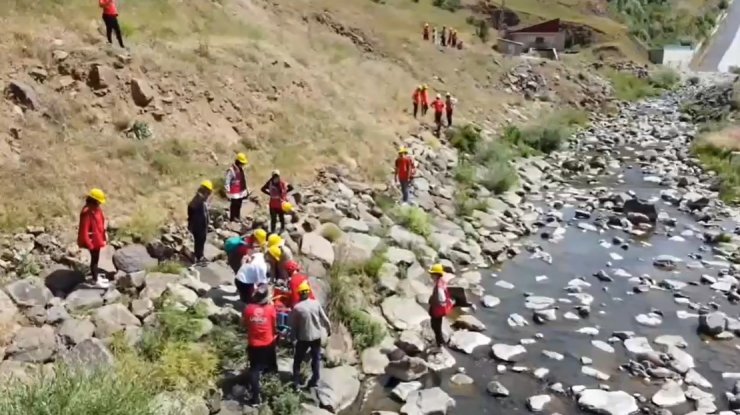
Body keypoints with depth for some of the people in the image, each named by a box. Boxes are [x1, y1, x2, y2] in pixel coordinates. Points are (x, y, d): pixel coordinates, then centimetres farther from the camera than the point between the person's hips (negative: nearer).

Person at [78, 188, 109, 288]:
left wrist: (104, 236, 15)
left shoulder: (96, 209, 1)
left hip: (97, 239, 9)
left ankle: (97, 276, 37)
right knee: (94, 259, 4)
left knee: (96, 258, 21)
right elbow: (84, 231, -26)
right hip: (92, 240, -9)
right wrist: (89, 244, -23)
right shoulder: (87, 212, -28)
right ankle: (96, 281, 17)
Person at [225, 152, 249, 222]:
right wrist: (228, 193, -20)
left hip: (241, 192, 8)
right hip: (235, 193, -8)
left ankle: (237, 217, 30)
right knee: (234, 206, -1)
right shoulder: (231, 170, -19)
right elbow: (227, 182, -19)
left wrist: (246, 190, 19)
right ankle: (232, 218, 10)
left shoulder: (241, 169, 9)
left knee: (239, 206, 18)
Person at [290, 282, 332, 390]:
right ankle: (314, 380, 20)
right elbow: (324, 319, -4)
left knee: (298, 360, 13)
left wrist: (294, 336, 11)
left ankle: (296, 383, 13)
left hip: (303, 338, -2)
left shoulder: (297, 308, -15)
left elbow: (293, 325, -6)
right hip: (316, 336, 2)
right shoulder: (316, 303, -10)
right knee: (316, 358, 17)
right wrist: (329, 329, 13)